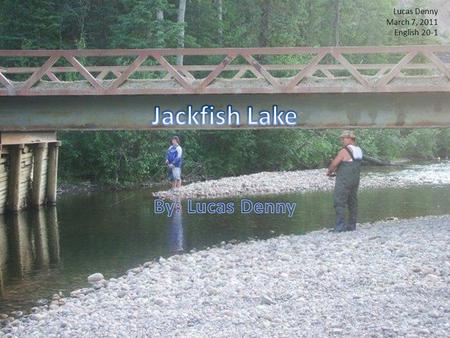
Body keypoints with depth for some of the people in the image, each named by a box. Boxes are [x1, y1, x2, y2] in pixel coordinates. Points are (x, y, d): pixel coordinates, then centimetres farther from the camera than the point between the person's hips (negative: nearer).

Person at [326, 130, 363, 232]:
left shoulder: (344, 151, -16)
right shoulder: (359, 151, 11)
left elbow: (334, 164, -14)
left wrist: (329, 171, 6)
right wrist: (336, 170, 18)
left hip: (344, 180, -9)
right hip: (355, 180, 9)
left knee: (339, 203, -6)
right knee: (352, 202, 11)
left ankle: (340, 226, -11)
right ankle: (351, 225, 14)